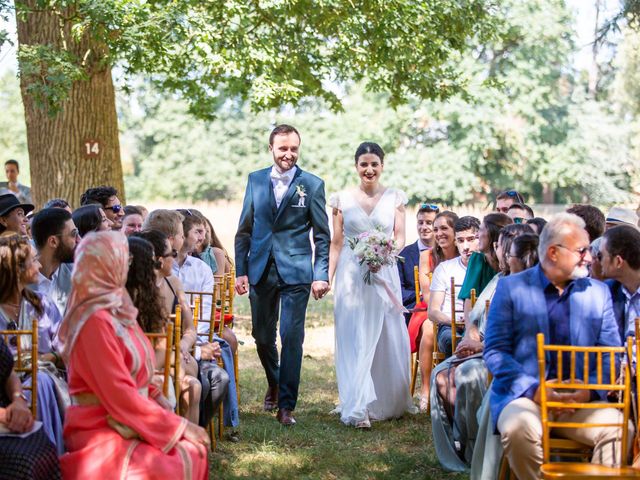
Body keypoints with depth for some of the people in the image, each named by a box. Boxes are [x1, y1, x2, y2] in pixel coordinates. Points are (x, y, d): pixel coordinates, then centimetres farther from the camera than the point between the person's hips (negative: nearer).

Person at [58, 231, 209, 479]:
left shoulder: (116, 309, 11)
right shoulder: (96, 321, -17)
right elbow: (119, 396, -20)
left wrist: (156, 396, 0)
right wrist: (179, 425, -16)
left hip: (123, 426, 8)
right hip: (102, 437, -8)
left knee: (194, 452, -8)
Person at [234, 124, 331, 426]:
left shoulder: (312, 184, 0)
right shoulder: (255, 180, 7)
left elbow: (322, 235, 1)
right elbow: (244, 230, 9)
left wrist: (321, 275, -7)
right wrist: (240, 271, 3)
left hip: (296, 272, -3)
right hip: (261, 271, 3)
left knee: (292, 337, -6)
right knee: (262, 336, 12)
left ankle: (286, 404, 3)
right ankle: (274, 384, 39)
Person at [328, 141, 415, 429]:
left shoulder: (394, 198, 6)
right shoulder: (342, 200, 5)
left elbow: (400, 238, 3)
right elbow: (336, 243, 6)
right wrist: (327, 277, -4)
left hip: (384, 274, 1)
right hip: (351, 276, -1)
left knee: (387, 340, 4)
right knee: (354, 342, -4)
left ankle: (388, 403, 19)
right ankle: (359, 409, -5)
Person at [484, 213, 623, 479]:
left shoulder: (599, 292, 14)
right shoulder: (511, 287, 4)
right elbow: (494, 351, -2)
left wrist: (590, 390, -11)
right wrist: (534, 390, -16)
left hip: (581, 396, 2)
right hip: (523, 395, -2)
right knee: (520, 428, -35)